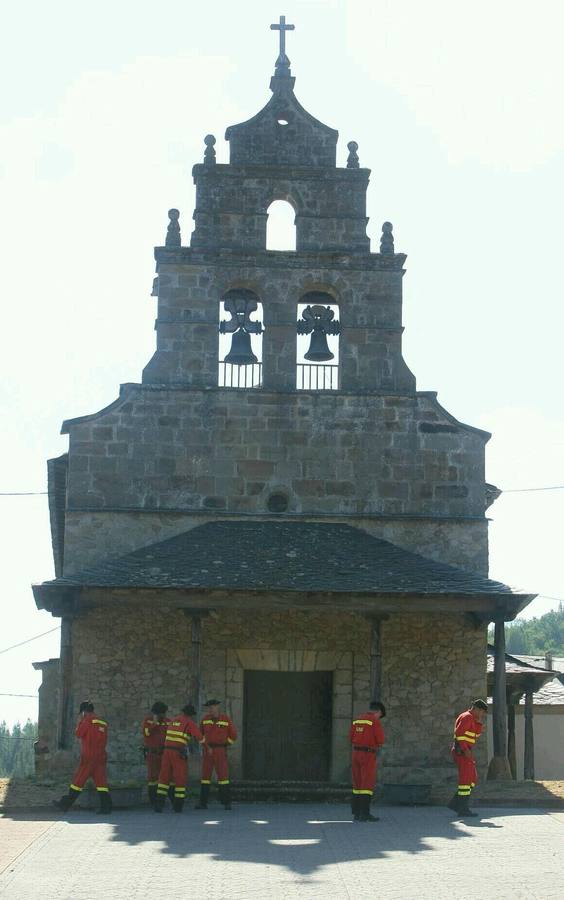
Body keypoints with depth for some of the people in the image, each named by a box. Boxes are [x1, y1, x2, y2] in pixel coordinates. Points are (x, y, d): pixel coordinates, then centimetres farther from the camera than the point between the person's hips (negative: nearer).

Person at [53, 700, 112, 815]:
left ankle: (65, 804, 4)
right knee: (101, 781, 2)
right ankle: (106, 806, -7)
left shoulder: (88, 720, -7)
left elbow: (78, 734, -2)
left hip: (88, 756, -6)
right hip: (101, 756, 6)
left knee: (78, 780, -2)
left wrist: (79, 722, 10)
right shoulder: (103, 722, 14)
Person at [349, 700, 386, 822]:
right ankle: (364, 814, -11)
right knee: (367, 785, -6)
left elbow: (351, 738, 12)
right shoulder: (375, 721, -10)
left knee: (358, 784, 11)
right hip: (369, 755, -7)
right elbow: (381, 740, -13)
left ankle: (356, 813, 11)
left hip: (356, 753, 7)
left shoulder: (357, 720, 11)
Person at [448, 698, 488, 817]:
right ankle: (463, 808, -12)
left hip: (465, 752, 10)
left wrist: (480, 722, 7)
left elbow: (477, 734, 22)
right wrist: (465, 749, -25)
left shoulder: (472, 719, 21)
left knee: (473, 779, 13)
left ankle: (455, 803, 13)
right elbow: (459, 732, -21)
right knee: (466, 779, -11)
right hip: (461, 751, -10)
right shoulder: (467, 717, -11)